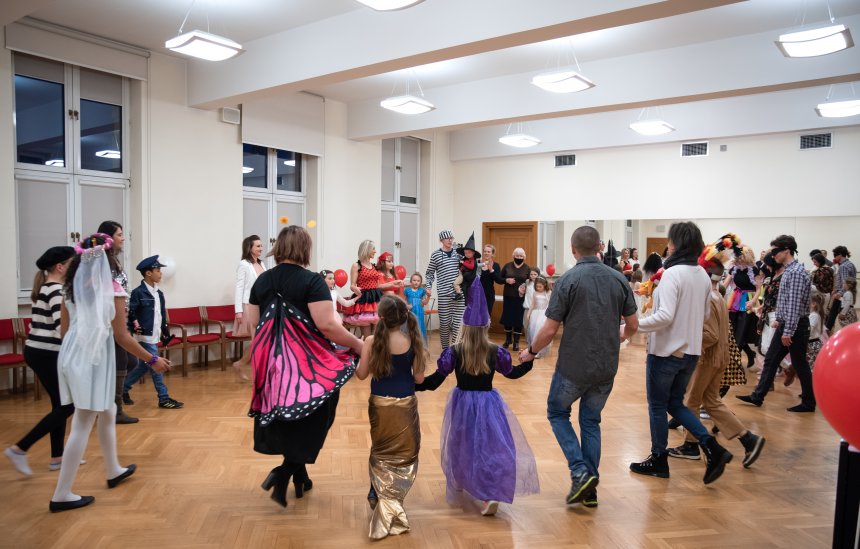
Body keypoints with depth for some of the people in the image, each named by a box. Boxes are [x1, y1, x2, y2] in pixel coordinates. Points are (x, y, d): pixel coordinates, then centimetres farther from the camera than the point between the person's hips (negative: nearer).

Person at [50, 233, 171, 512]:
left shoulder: (72, 287, 6)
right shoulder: (112, 289, -12)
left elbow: (64, 329, 11)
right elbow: (122, 337, -11)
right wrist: (152, 359, -3)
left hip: (72, 355, 8)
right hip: (94, 358, -7)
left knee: (108, 412, 22)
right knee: (82, 425, 1)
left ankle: (114, 470, 38)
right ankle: (62, 495, 7)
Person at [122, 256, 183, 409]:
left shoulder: (159, 293, 12)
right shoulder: (138, 292, -11)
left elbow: (163, 315, 16)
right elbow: (130, 313, -15)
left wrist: (166, 332, 16)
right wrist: (135, 328, -24)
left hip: (154, 336, 8)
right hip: (145, 336, -8)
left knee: (143, 367, 17)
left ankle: (123, 389, 32)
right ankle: (164, 398, 1)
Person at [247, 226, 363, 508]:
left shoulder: (262, 280, 5)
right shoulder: (311, 280, -13)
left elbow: (252, 324, 9)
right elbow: (326, 325, -21)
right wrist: (358, 345, -10)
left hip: (273, 364, 6)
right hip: (308, 363, -6)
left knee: (286, 424, 19)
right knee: (307, 424, 11)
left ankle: (300, 478, 32)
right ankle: (282, 475, 0)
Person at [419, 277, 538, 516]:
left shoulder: (454, 352, -12)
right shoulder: (496, 352, -8)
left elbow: (435, 381, -12)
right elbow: (512, 373, 9)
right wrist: (530, 360, 22)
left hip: (463, 403, 0)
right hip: (488, 404, 0)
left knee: (463, 449, 18)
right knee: (490, 448, 10)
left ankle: (459, 491, 35)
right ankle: (490, 495, -4)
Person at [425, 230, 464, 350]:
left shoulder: (458, 254, 9)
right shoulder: (435, 255, 2)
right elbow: (430, 273, 6)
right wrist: (428, 287, -5)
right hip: (443, 294, -2)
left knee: (457, 323, 1)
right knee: (444, 323, 4)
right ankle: (445, 349, 16)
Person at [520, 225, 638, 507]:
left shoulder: (568, 280, -12)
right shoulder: (618, 278, 2)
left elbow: (550, 330, -13)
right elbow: (633, 326, 7)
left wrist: (530, 351, 5)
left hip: (574, 366, -4)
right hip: (606, 367, 5)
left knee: (557, 412, 18)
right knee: (591, 421, 19)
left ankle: (580, 472, 4)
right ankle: (589, 488, 21)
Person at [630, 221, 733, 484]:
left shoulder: (673, 273, -18)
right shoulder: (703, 276, 6)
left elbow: (665, 316, -26)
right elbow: (702, 314, 15)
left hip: (666, 351, -7)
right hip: (690, 351, 7)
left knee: (657, 406, 9)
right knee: (675, 404, 20)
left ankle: (658, 460, 20)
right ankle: (712, 448, 8)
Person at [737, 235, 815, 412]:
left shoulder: (796, 272, -19)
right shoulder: (788, 271, 11)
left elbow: (795, 304, -23)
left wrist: (788, 331, -22)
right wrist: (778, 319, 19)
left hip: (795, 326, -9)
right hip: (785, 325, 9)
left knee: (799, 364, 3)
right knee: (770, 360, 11)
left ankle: (809, 403, 18)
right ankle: (758, 396, 17)